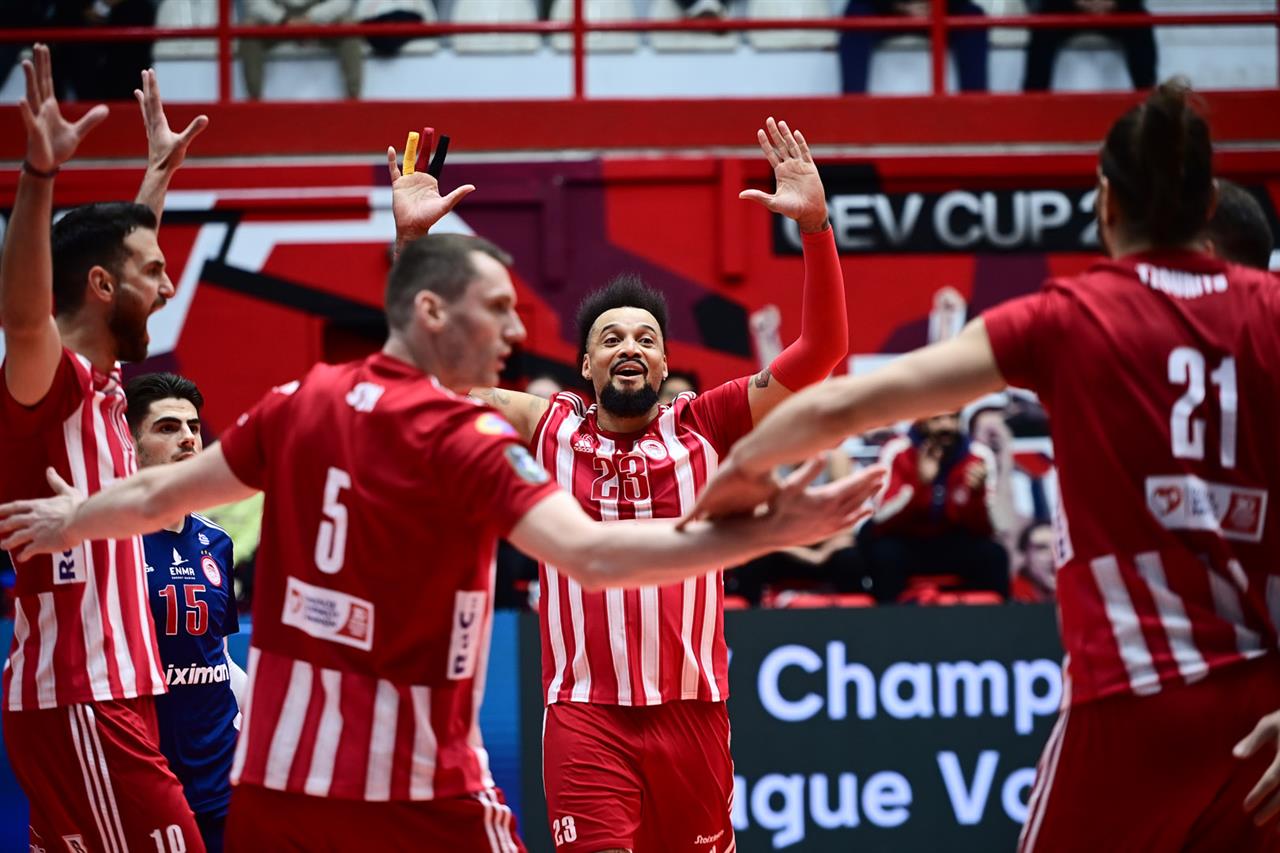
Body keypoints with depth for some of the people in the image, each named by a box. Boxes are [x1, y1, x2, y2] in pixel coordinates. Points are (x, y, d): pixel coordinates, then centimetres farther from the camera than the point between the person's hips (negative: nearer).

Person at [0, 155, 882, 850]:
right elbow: (592, 555, -26)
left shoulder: (301, 403, 4)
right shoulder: (467, 438, -13)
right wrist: (769, 533, -27)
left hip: (278, 768, 6)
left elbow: (163, 494, 19)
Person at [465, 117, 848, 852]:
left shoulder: (704, 428, 5)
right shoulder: (550, 429, 7)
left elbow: (821, 351, -3)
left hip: (691, 708, 1)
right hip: (585, 713, -1)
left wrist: (815, 225, -14)